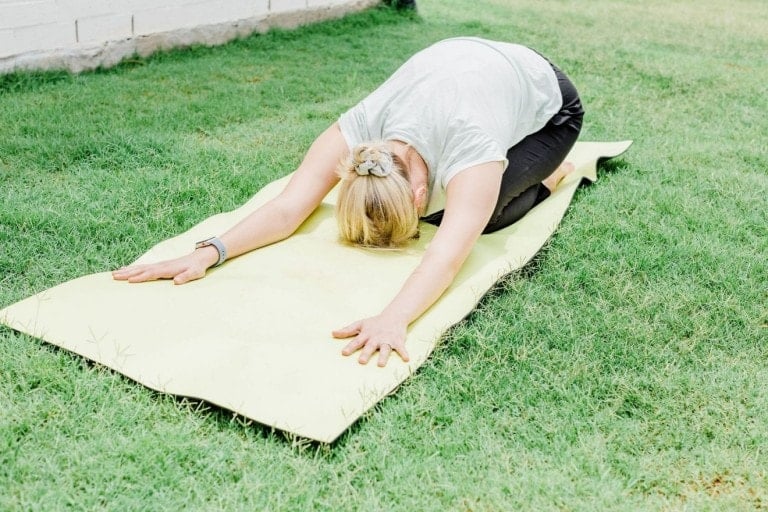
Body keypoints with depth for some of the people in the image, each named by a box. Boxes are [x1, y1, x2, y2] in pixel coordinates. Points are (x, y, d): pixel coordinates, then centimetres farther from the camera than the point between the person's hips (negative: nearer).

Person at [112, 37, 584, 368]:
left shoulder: (470, 147, -46)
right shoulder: (358, 129, -32)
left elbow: (448, 253, -58)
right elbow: (287, 208, -39)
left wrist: (393, 319, -75)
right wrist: (208, 252, -53)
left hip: (547, 101, -4)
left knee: (476, 215, -23)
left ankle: (549, 172, 7)